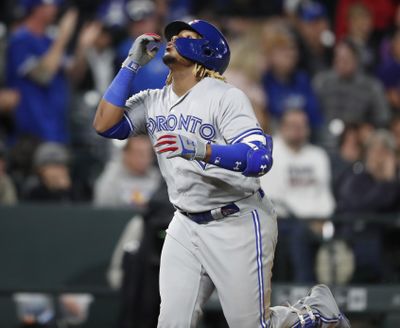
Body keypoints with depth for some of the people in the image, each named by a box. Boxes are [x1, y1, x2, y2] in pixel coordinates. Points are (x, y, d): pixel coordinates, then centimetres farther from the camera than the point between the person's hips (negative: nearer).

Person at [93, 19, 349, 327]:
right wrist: (131, 64, -4)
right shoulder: (153, 102, 6)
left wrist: (202, 150, -40)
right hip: (186, 226, 6)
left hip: (239, 224, -6)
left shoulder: (226, 97, -13)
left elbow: (260, 159, -24)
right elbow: (105, 125, -6)